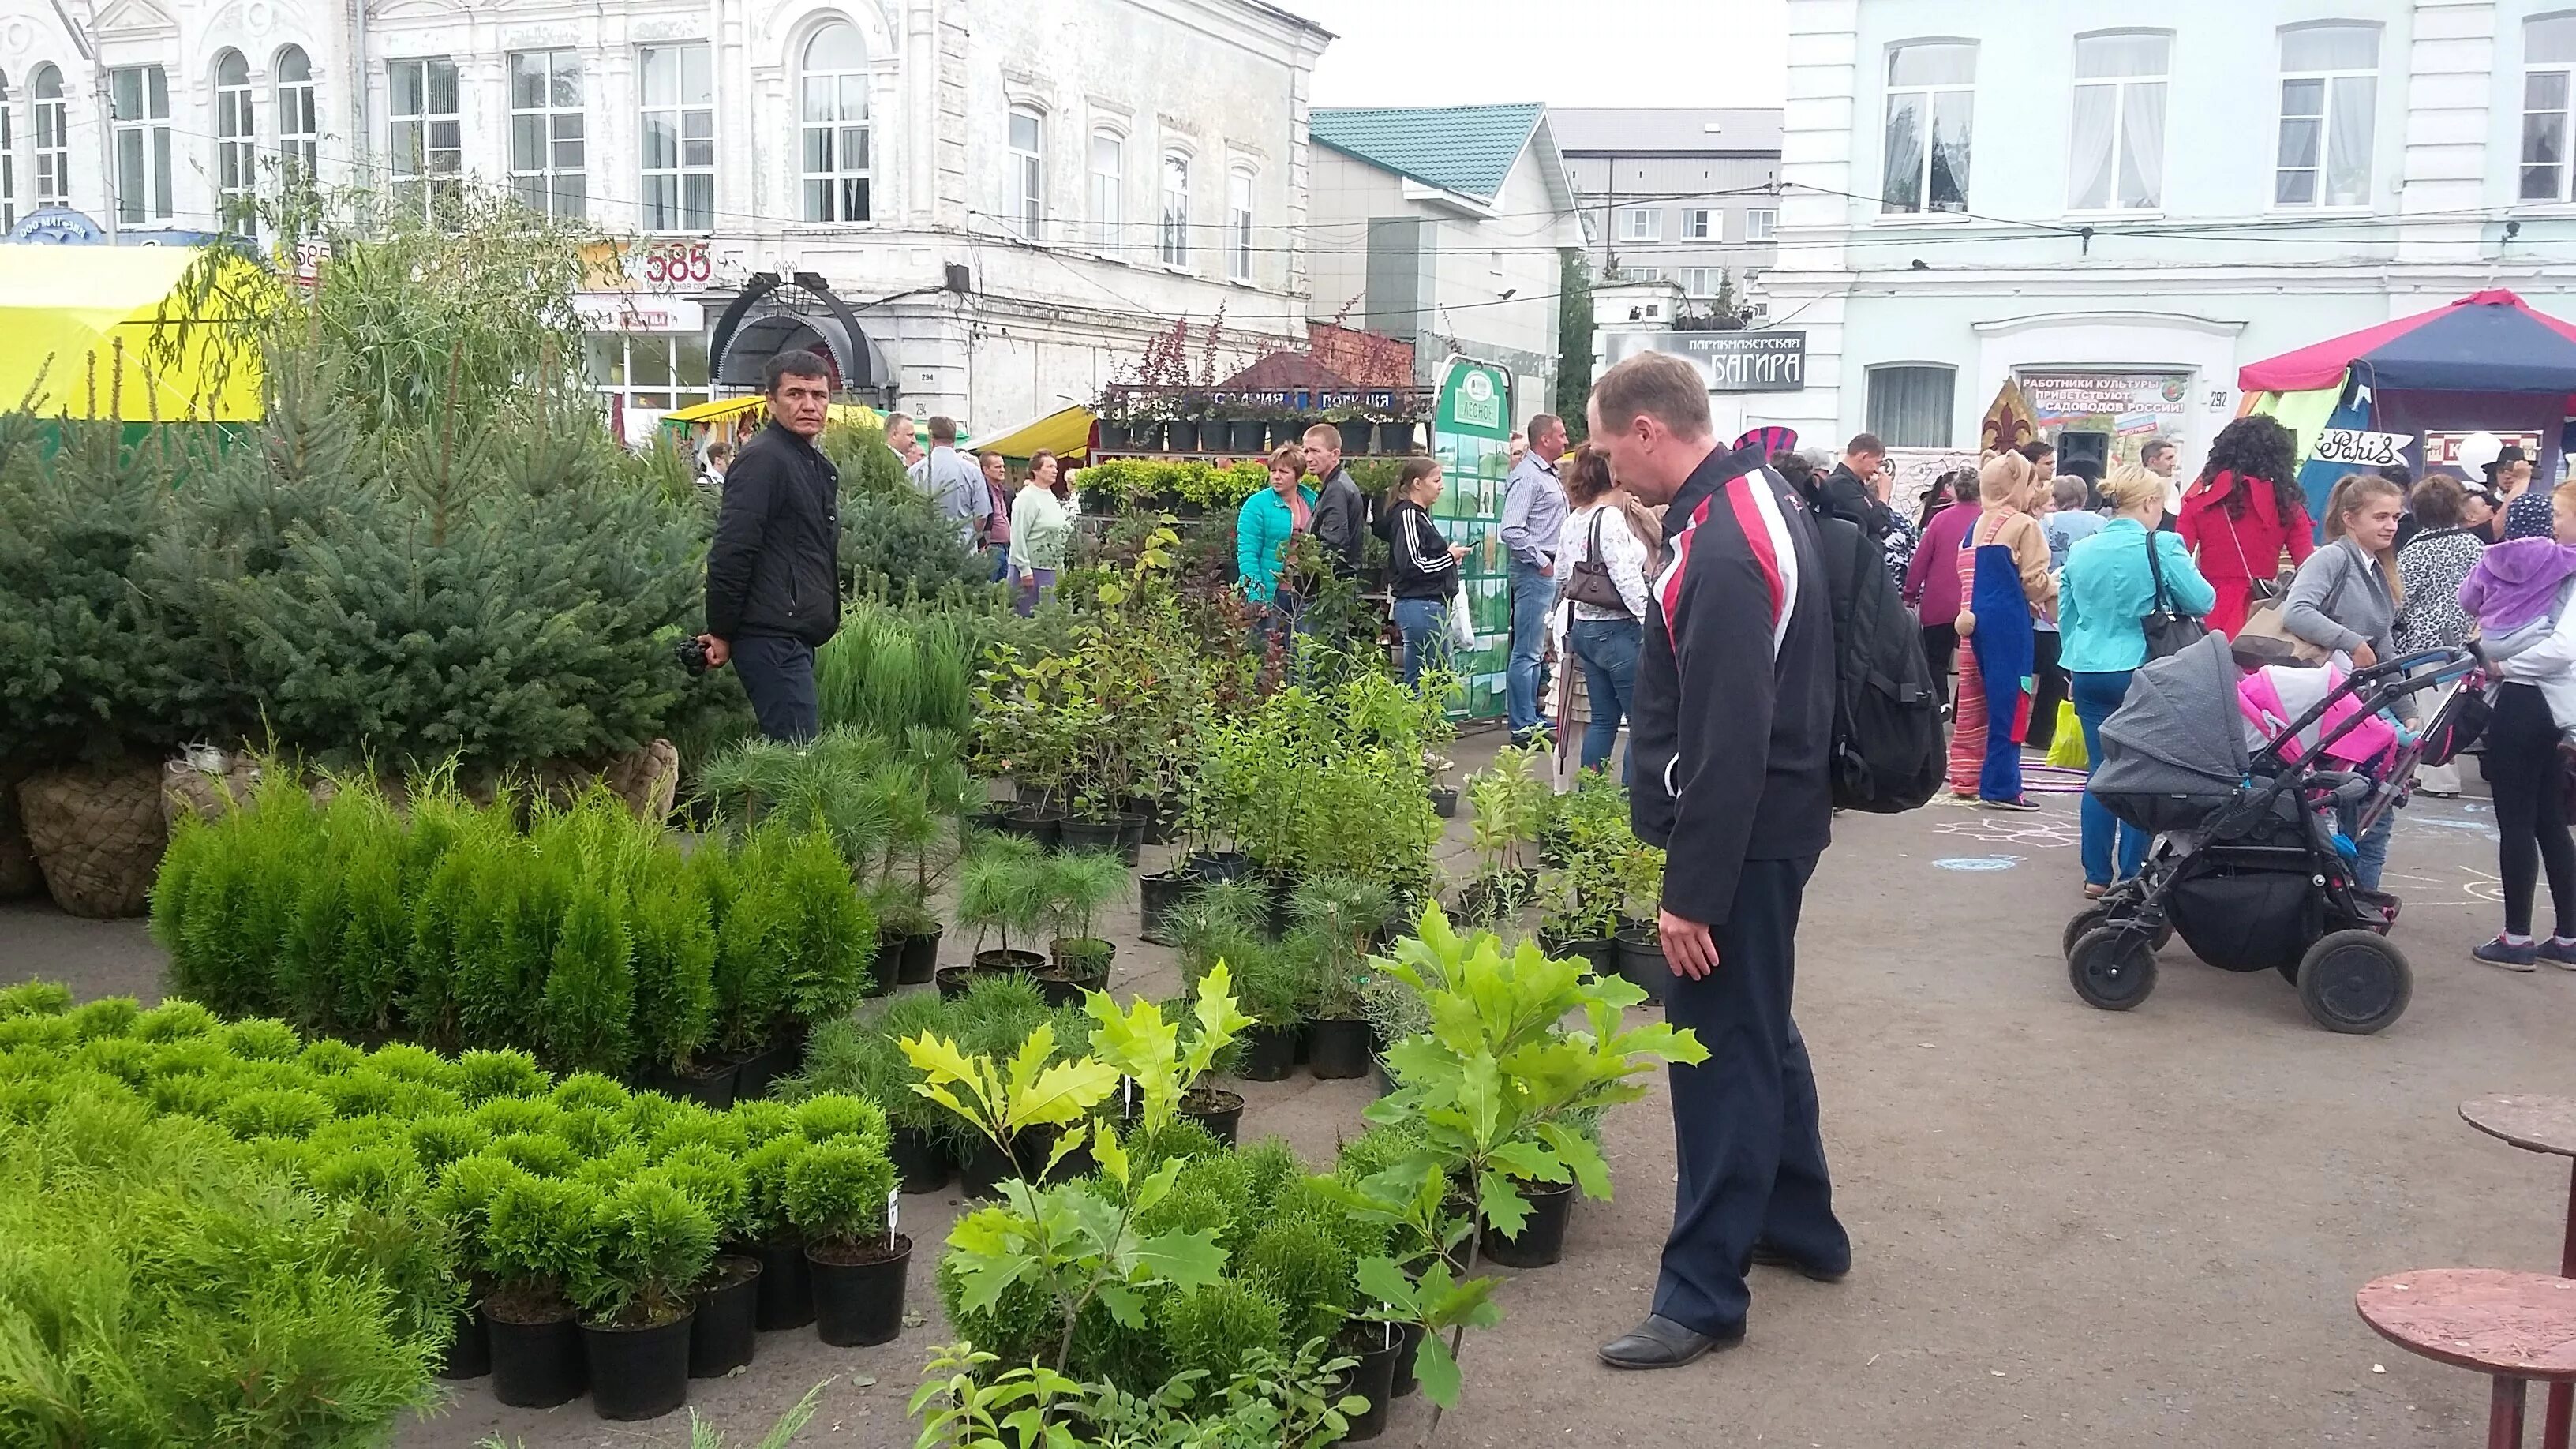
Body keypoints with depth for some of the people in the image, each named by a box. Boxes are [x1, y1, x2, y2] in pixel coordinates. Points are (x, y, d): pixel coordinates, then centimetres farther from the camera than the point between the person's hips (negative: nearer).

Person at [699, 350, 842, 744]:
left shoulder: (816, 465, 17)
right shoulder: (762, 459, -14)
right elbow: (730, 552, -19)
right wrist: (721, 633, -16)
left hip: (799, 635, 10)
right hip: (772, 638, -10)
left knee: (786, 747, 13)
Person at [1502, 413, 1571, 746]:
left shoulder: (1549, 474, 17)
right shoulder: (1527, 476, -14)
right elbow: (1511, 531, -22)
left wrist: (1552, 563, 16)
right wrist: (1541, 562, -17)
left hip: (1550, 571, 10)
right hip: (1535, 570, -10)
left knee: (1535, 649, 15)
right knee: (1527, 652, -6)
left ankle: (1529, 717, 23)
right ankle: (1522, 726, -4)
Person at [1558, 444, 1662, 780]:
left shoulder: (1574, 520, 11)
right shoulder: (1611, 519, -16)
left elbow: (1565, 573, 18)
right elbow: (1627, 578, -20)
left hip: (1584, 627, 9)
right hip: (1618, 630, -9)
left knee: (1603, 719, 14)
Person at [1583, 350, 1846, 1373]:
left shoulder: (1723, 549, -24)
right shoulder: (1755, 497, 8)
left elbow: (1727, 742, -27)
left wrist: (1692, 890, -23)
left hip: (1743, 838, -10)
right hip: (1771, 824, 10)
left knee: (1722, 1055, -2)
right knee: (1759, 1030, 22)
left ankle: (1703, 1296, 8)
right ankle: (1800, 1224, 37)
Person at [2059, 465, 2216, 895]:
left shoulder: (2080, 550, 8)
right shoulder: (2161, 546, -9)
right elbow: (2203, 602, -6)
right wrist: (2167, 594, 15)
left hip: (2088, 672, 5)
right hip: (2140, 673, -5)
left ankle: (2096, 875, 11)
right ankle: (2131, 876, 5)